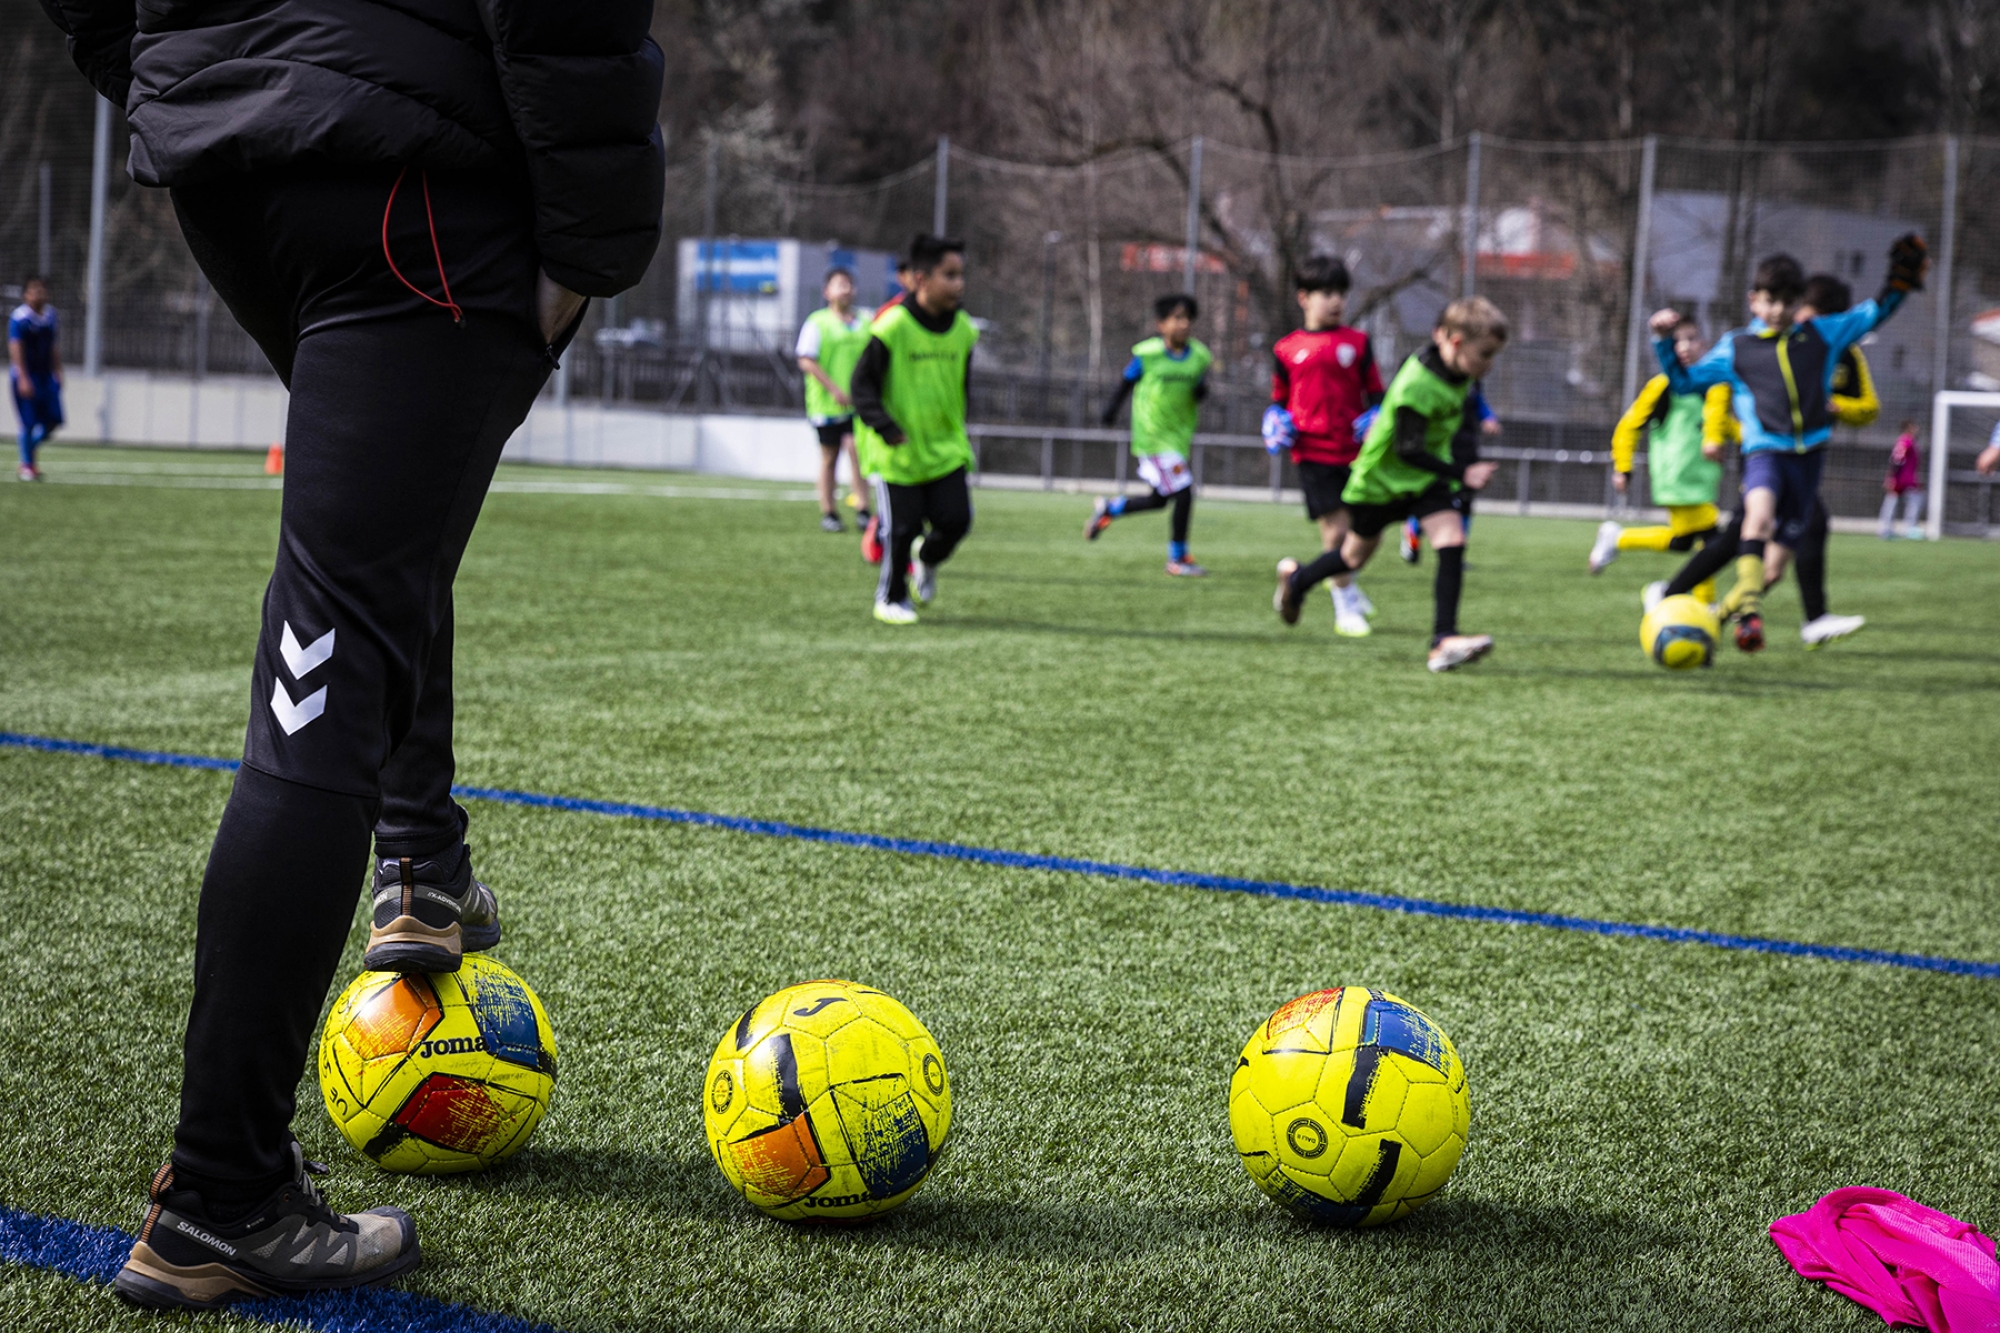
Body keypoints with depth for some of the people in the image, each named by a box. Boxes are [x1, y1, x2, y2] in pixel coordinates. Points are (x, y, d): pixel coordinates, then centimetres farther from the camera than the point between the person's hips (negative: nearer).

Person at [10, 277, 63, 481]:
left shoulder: (50, 314, 10)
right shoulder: (19, 318, -12)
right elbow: (15, 349, -16)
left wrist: (58, 372, 15)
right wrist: (23, 379, -22)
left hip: (46, 375, 6)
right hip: (26, 376, -6)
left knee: (53, 420, 1)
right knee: (29, 423, -5)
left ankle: (30, 452, 22)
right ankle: (26, 465, 10)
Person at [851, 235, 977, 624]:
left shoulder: (963, 329, 3)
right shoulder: (892, 326, -15)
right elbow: (863, 386, -11)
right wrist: (886, 428, -21)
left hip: (945, 449, 5)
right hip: (897, 454, -5)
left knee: (956, 519, -4)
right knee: (901, 529, 0)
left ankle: (927, 558, 29)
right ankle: (890, 599, 22)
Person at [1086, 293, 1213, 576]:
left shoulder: (1199, 356, 2)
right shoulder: (1147, 354, -11)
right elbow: (1127, 380, 5)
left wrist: (1201, 390, -8)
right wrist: (1112, 407, 10)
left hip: (1180, 436, 6)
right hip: (1153, 436, -6)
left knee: (1159, 499, 14)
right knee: (1183, 491, -13)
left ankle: (1109, 508, 40)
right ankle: (1177, 559, 0)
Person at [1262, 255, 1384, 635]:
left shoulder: (1357, 343, 7)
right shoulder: (1286, 349, 5)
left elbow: (1375, 393, 11)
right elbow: (1278, 399, 15)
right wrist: (1276, 423, -3)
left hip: (1355, 452, 2)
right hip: (1313, 453, -2)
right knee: (1335, 529, -6)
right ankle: (1345, 606, 8)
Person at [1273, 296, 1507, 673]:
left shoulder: (1457, 370, -6)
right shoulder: (1416, 386, -32)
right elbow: (1408, 450, -34)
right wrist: (1461, 473, -40)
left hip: (1426, 476, 6)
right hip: (1382, 476, -6)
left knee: (1452, 540, -17)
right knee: (1357, 554, 14)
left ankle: (1444, 640, -19)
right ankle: (1296, 578, 46)